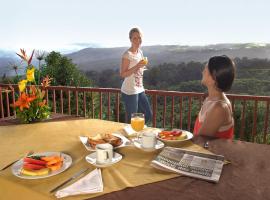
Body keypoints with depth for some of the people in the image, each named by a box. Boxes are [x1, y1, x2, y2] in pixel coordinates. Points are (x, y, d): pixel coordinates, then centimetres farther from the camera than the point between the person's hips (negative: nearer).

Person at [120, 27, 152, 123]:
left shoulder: (140, 52, 10)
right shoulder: (127, 54, -14)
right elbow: (123, 74, -18)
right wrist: (137, 66, -24)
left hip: (140, 90, 8)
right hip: (129, 92, -8)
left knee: (148, 115, 14)